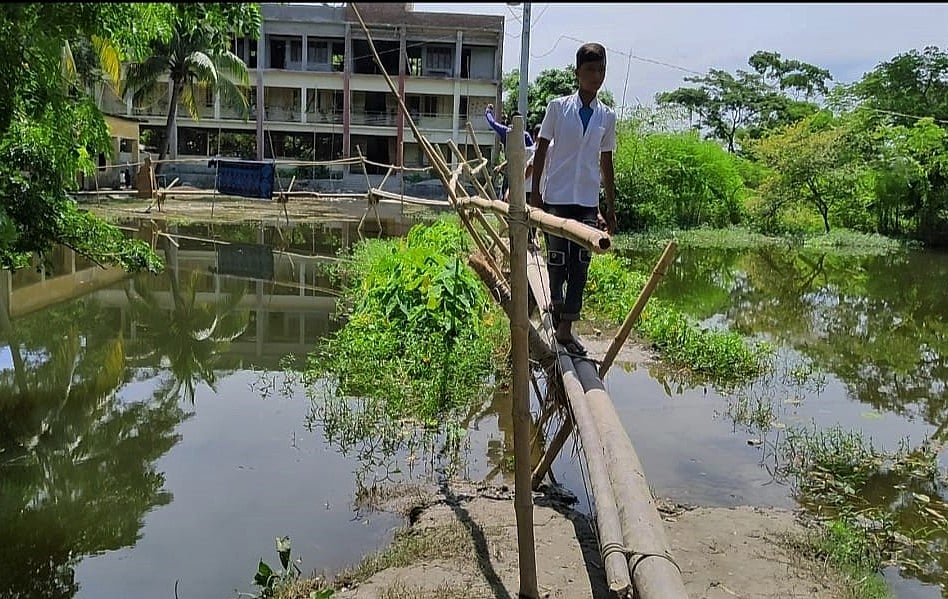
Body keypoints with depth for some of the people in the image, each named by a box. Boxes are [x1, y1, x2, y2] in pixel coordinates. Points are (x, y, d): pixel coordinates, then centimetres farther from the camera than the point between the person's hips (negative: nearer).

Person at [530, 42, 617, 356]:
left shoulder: (607, 116, 7)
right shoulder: (558, 107, 0)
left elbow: (606, 163, 12)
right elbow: (541, 151, 3)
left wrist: (610, 207, 11)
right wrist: (535, 192, -3)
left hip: (588, 201, 2)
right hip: (557, 197, -2)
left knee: (580, 265, 0)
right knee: (557, 259, 4)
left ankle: (566, 328, 7)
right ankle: (556, 302, 32)